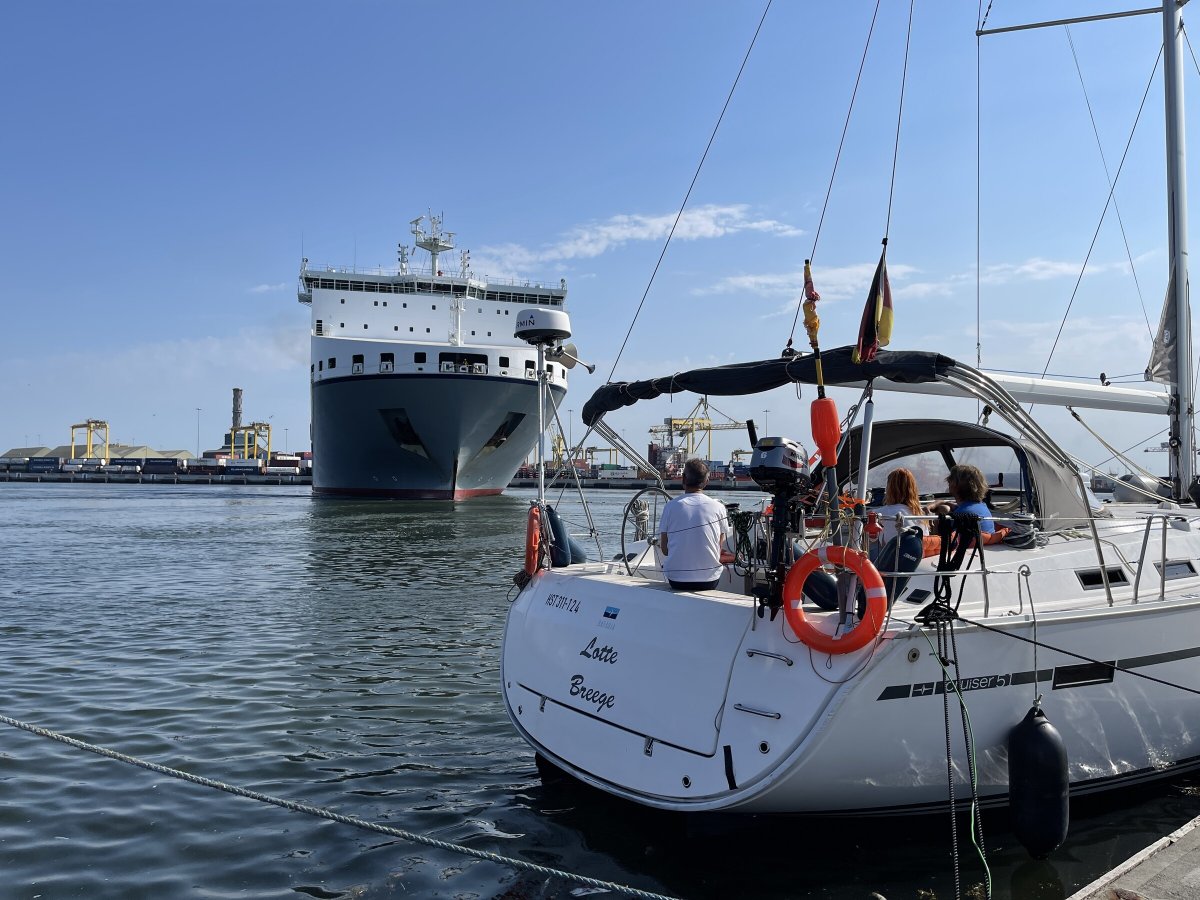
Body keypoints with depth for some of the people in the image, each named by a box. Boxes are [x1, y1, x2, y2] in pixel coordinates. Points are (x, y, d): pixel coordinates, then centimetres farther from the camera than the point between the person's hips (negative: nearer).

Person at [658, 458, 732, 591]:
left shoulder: (670, 506, -5)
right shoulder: (718, 507, -3)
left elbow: (664, 549, 1)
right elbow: (720, 548, 5)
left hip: (676, 581, 0)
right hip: (709, 581, 0)